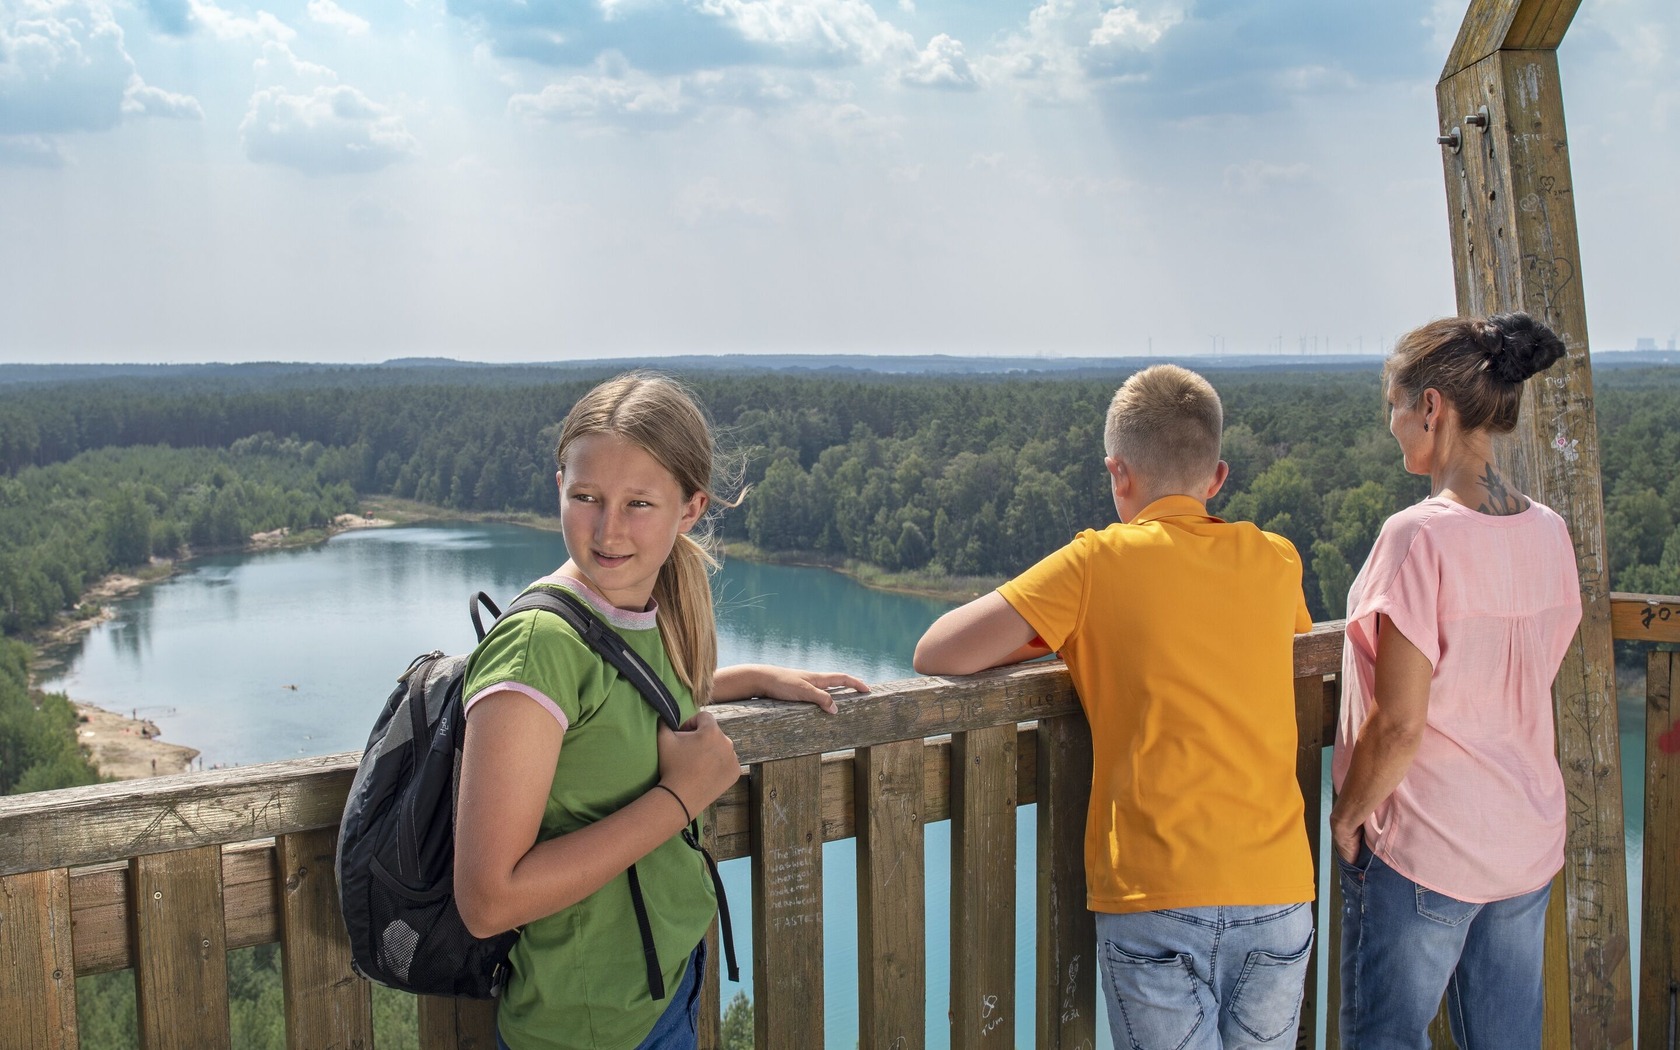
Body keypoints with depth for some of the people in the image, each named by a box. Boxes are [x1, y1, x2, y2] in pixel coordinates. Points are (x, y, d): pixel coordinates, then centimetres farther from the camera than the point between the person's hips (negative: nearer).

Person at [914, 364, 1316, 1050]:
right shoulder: (1276, 560, 8)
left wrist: (1051, 639, 9)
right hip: (1278, 890, 4)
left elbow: (938, 654, -9)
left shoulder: (1100, 561, -4)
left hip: (1157, 896, -4)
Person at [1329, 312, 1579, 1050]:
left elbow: (1399, 725, -20)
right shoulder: (1549, 533, 1)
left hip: (1424, 849, -7)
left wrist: (1346, 816, -6)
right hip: (1529, 839, 7)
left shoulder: (1419, 536, -20)